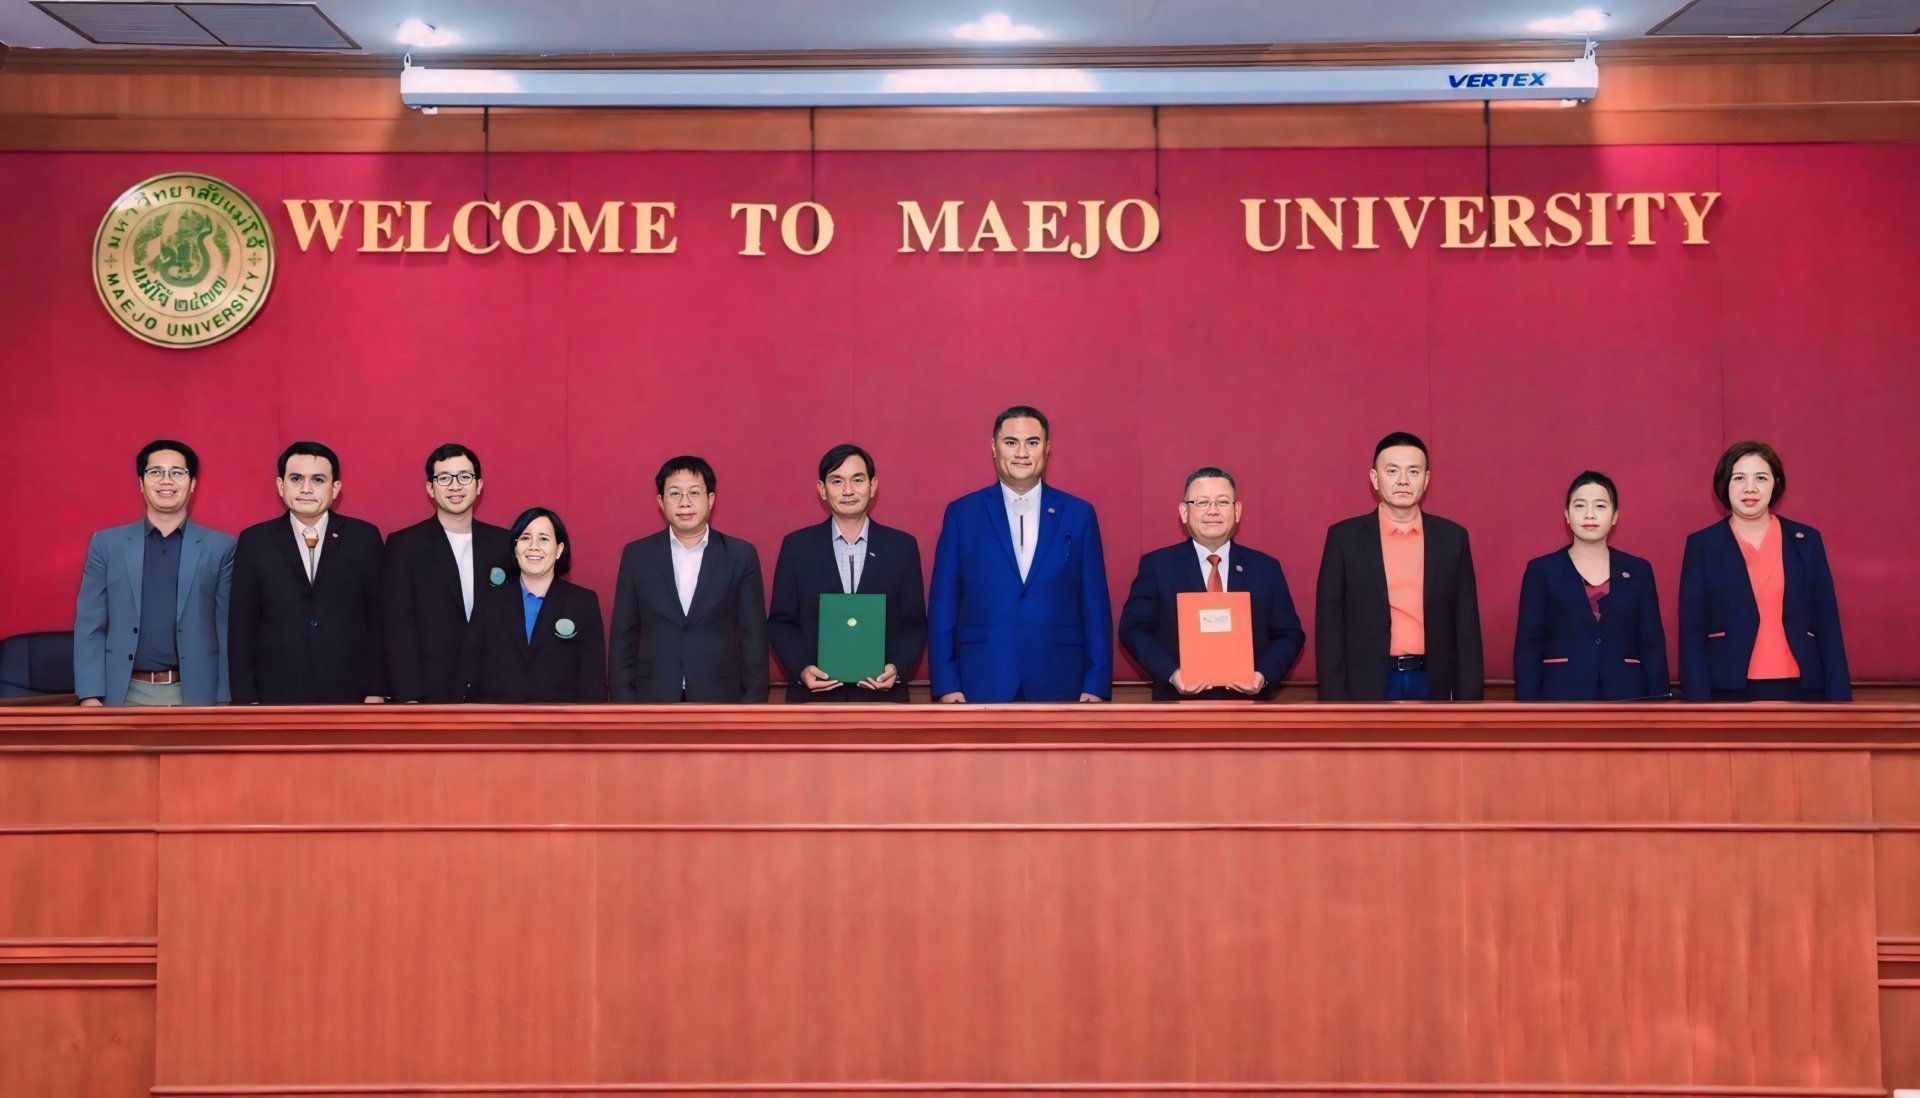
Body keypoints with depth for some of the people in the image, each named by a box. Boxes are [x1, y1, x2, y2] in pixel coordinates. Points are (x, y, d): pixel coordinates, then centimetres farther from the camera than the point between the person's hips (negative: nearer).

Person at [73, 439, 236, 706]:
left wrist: (224, 699, -2)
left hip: (196, 694, -1)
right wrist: (90, 696, -3)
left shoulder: (221, 547, 6)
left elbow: (228, 630, 4)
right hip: (126, 695, 1)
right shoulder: (107, 544, 9)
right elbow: (90, 626, 6)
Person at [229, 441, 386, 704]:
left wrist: (376, 691, -1)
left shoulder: (363, 537, 3)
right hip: (277, 695, 0)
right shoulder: (254, 541, 5)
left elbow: (377, 619, 3)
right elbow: (242, 627, 5)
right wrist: (246, 698, -1)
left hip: (349, 695, 0)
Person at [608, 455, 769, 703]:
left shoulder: (740, 556, 2)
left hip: (720, 701, 0)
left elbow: (754, 637, 2)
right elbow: (623, 637, 6)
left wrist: (753, 704, -2)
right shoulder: (637, 555, 5)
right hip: (653, 702, 1)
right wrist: (624, 703, 1)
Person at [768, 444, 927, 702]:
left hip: (881, 697, 0)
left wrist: (898, 668, -11)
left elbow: (915, 623, 6)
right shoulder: (797, 546, 4)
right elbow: (780, 622, 6)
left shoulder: (902, 546, 4)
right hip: (814, 697, 0)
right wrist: (801, 669, -11)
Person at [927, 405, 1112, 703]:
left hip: (1059, 684, 1)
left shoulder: (1079, 514, 7)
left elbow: (1095, 605, 6)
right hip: (983, 684, -1)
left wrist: (1097, 684, -1)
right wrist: (946, 684, -3)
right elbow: (943, 605, 4)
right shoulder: (962, 513, 6)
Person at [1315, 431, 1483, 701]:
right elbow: (1329, 626, 0)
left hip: (1432, 685, 2)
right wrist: (1333, 701, -6)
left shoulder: (1452, 538, 6)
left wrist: (1469, 699, 2)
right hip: (1367, 687, -2)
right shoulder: (1345, 537, 0)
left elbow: (1466, 625, 6)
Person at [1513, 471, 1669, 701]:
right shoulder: (1542, 570, 5)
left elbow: (1653, 647, 9)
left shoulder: (1638, 571, 11)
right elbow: (1527, 649, 1)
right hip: (1561, 698, -2)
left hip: (1627, 698, 2)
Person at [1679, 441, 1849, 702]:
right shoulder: (1702, 544, 4)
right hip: (1730, 692, -2)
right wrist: (1698, 708, -7)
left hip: (1800, 691, 2)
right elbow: (1691, 634, 1)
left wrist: (1839, 700, 1)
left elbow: (1828, 627, 8)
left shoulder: (1807, 541, 10)